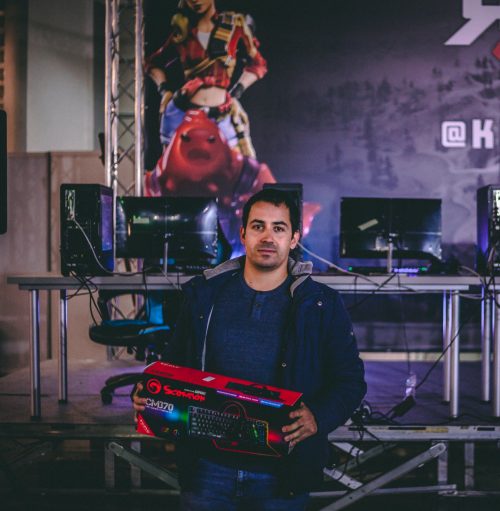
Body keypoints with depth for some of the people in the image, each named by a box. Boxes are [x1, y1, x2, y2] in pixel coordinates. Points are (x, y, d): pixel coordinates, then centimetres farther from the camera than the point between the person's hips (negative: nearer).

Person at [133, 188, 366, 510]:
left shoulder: (321, 304, -2)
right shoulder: (205, 294, 5)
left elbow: (350, 380, 0)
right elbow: (175, 364, 14)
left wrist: (318, 418, -19)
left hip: (281, 476, -1)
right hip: (209, 467, 1)